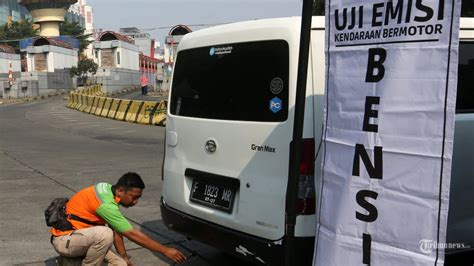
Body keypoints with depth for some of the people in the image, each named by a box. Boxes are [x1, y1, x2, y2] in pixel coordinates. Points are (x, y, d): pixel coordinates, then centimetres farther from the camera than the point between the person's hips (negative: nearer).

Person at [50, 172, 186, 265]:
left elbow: (116, 229, 9)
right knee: (105, 234, -35)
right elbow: (132, 234, -26)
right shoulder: (106, 203, -28)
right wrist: (165, 251, -22)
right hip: (64, 240, -8)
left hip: (82, 235, 8)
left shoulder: (108, 189, -1)